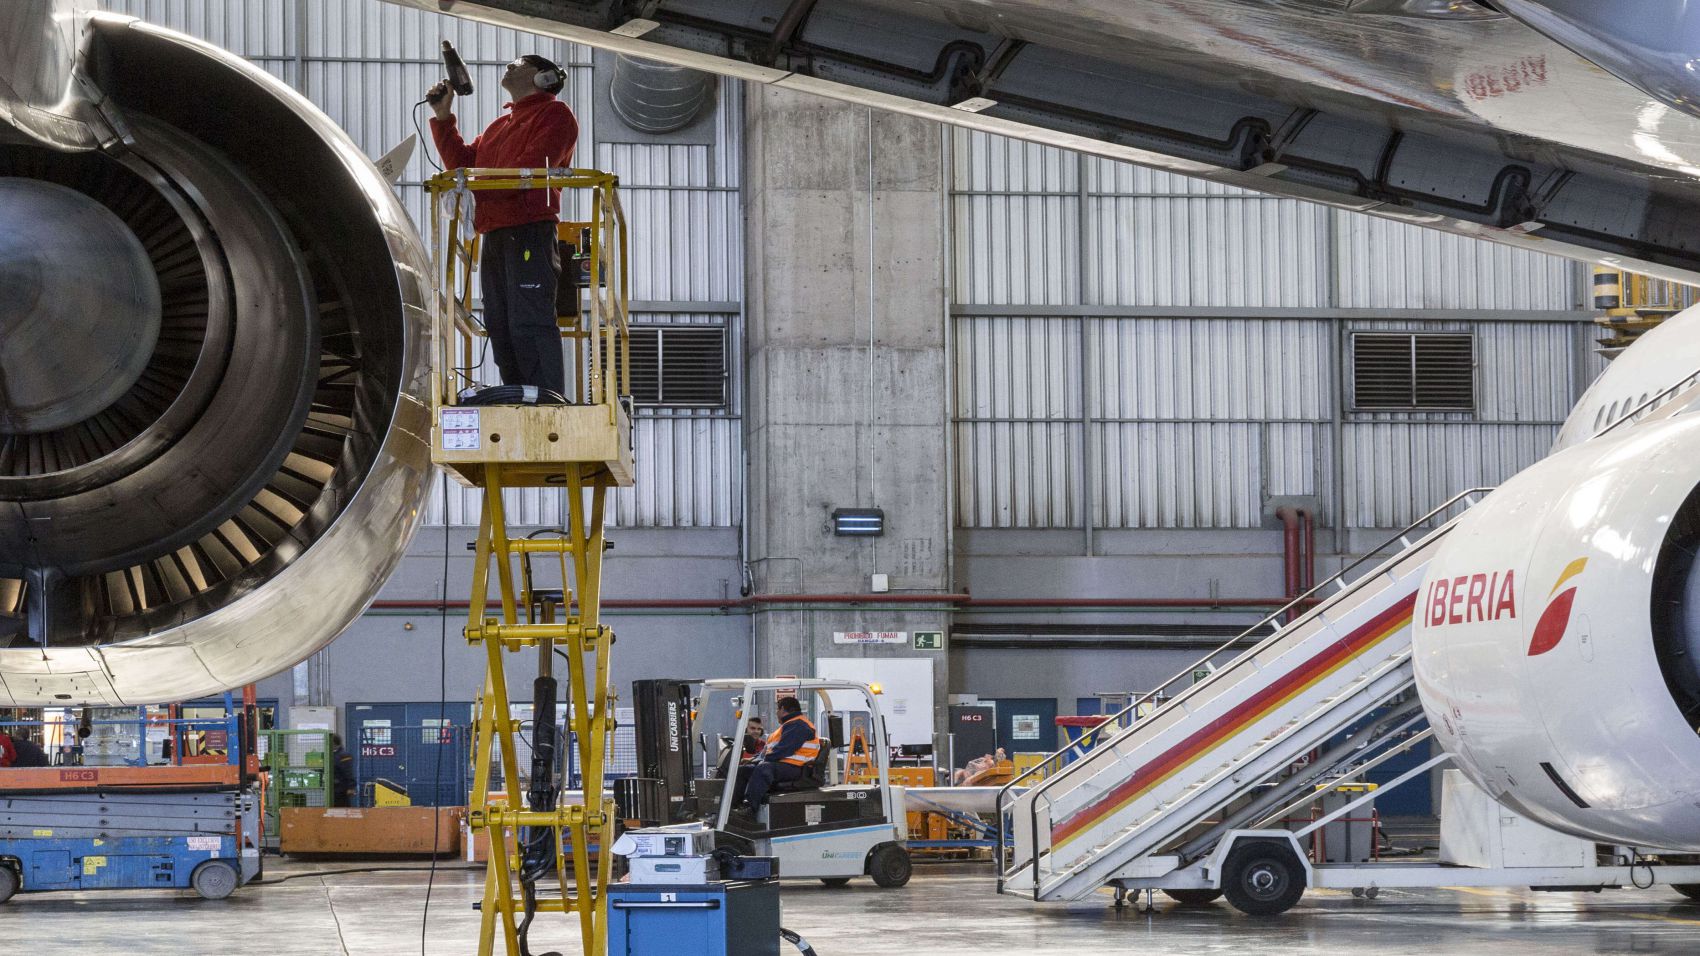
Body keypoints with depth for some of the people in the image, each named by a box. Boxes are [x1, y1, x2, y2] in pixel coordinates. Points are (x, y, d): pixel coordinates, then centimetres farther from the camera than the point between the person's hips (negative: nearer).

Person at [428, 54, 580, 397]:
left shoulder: (554, 115, 2)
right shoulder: (499, 127, 29)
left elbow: (530, 167, -12)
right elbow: (464, 163, 20)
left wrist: (474, 189, -15)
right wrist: (443, 119, 13)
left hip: (529, 232, -9)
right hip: (493, 237, 9)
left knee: (529, 324, -17)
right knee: (500, 327, 6)